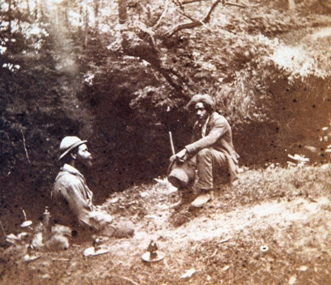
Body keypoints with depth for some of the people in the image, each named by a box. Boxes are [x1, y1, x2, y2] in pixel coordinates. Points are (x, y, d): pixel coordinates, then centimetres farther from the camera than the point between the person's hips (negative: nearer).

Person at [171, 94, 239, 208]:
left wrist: (186, 150, -43)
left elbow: (209, 140, -35)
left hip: (225, 160, -8)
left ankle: (206, 192, -29)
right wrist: (183, 156, -21)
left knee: (203, 152, -36)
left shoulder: (220, 121, -17)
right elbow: (194, 145, 2)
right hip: (210, 159, 8)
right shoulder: (198, 125, 7)